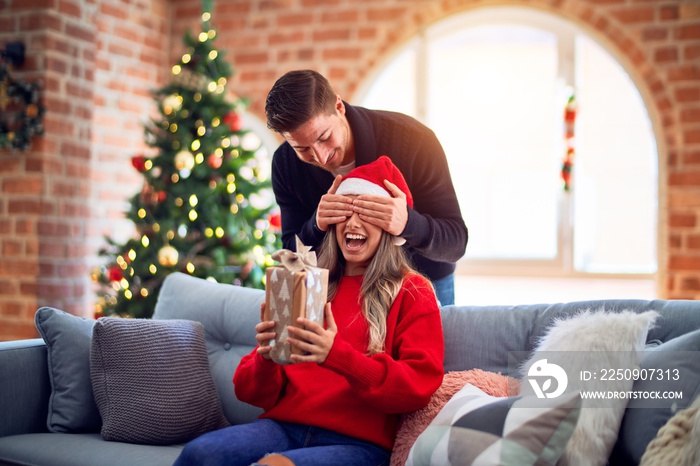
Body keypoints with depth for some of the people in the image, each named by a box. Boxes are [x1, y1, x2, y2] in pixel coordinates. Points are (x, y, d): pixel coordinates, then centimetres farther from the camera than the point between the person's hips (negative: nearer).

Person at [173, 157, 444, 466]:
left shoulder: (412, 294, 7)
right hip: (283, 426, 4)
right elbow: (250, 392, 14)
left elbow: (419, 386, -8)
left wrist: (337, 355, -22)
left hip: (356, 441, -3)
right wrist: (266, 359, -10)